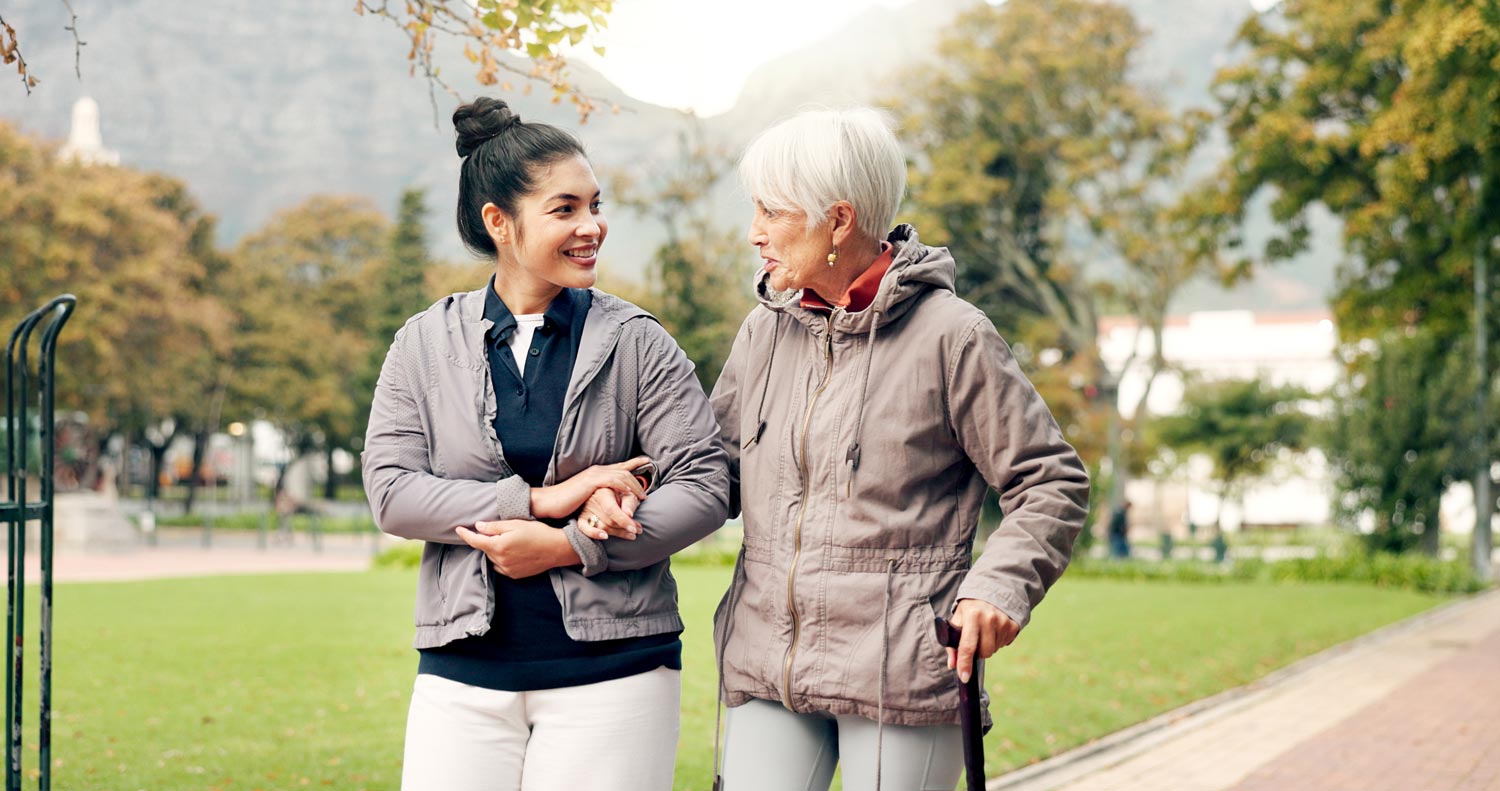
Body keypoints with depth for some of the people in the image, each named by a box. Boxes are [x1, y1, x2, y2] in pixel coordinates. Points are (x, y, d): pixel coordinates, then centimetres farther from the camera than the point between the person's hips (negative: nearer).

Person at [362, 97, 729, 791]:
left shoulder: (636, 343, 2)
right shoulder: (424, 346, 6)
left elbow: (705, 486, -3)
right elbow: (391, 490, -4)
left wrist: (568, 545, -12)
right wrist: (539, 500, -13)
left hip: (611, 672, -1)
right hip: (463, 674, 1)